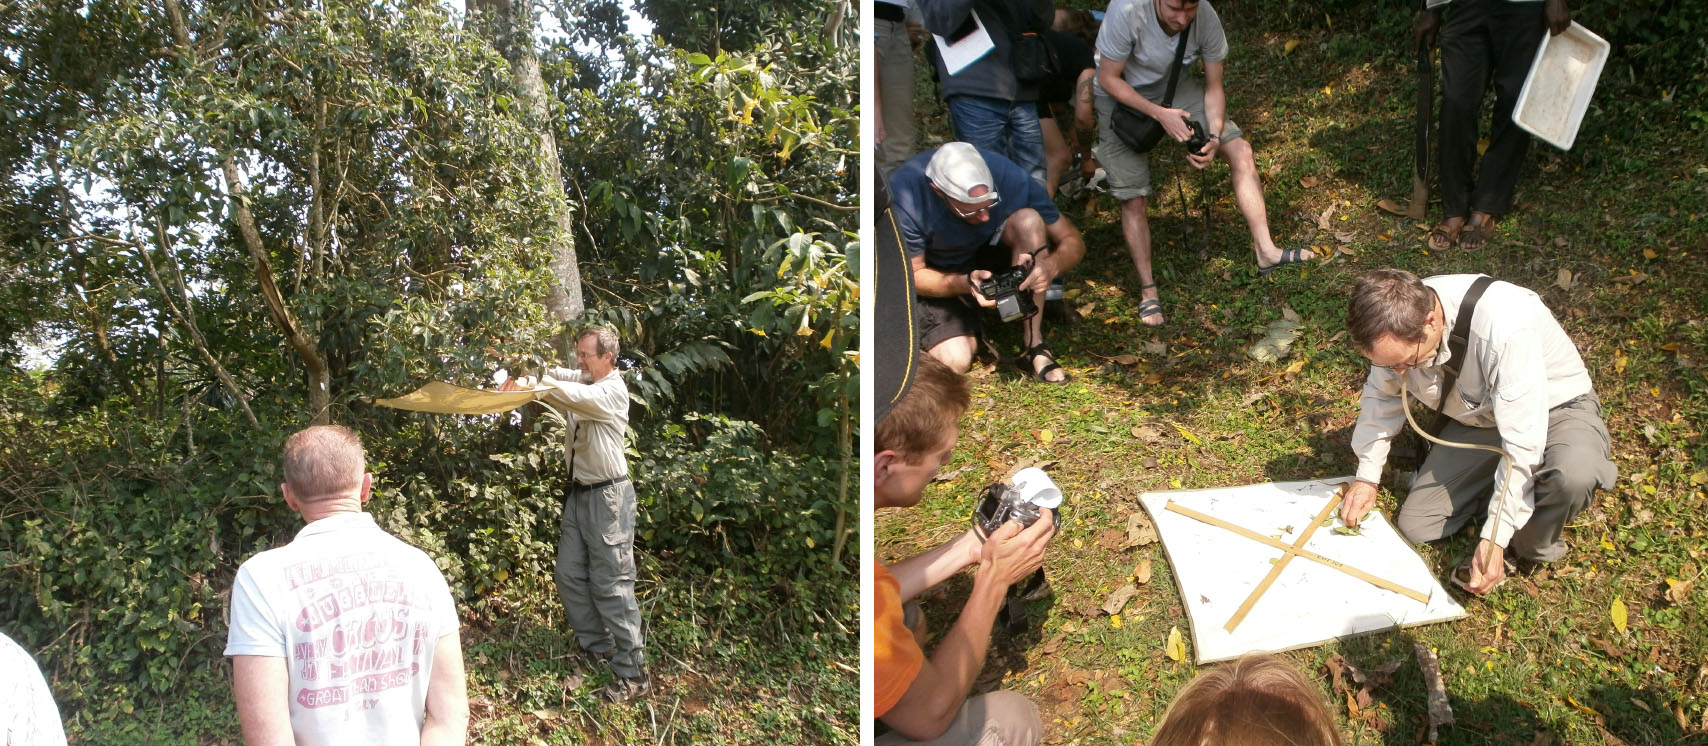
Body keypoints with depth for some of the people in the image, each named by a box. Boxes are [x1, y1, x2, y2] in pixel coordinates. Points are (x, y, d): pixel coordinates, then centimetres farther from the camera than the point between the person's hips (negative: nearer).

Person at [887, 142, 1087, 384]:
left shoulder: (1008, 177, -27)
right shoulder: (905, 198, -33)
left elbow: (1073, 242, -17)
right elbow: (913, 275, -20)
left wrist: (1051, 265, -41)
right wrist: (963, 283, -39)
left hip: (986, 250, 2)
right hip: (938, 276, -2)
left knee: (1029, 220, -30)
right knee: (956, 360, -26)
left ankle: (1034, 346, -23)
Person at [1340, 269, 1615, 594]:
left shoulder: (1504, 326, -40)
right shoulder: (1397, 322, -22)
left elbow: (1523, 442, -36)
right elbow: (1382, 396, -1)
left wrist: (1494, 540, -34)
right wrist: (1367, 477, -3)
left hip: (1554, 407, -5)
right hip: (1478, 418, 5)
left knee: (1575, 475, -39)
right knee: (1415, 525, -6)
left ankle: (1532, 551, -7)